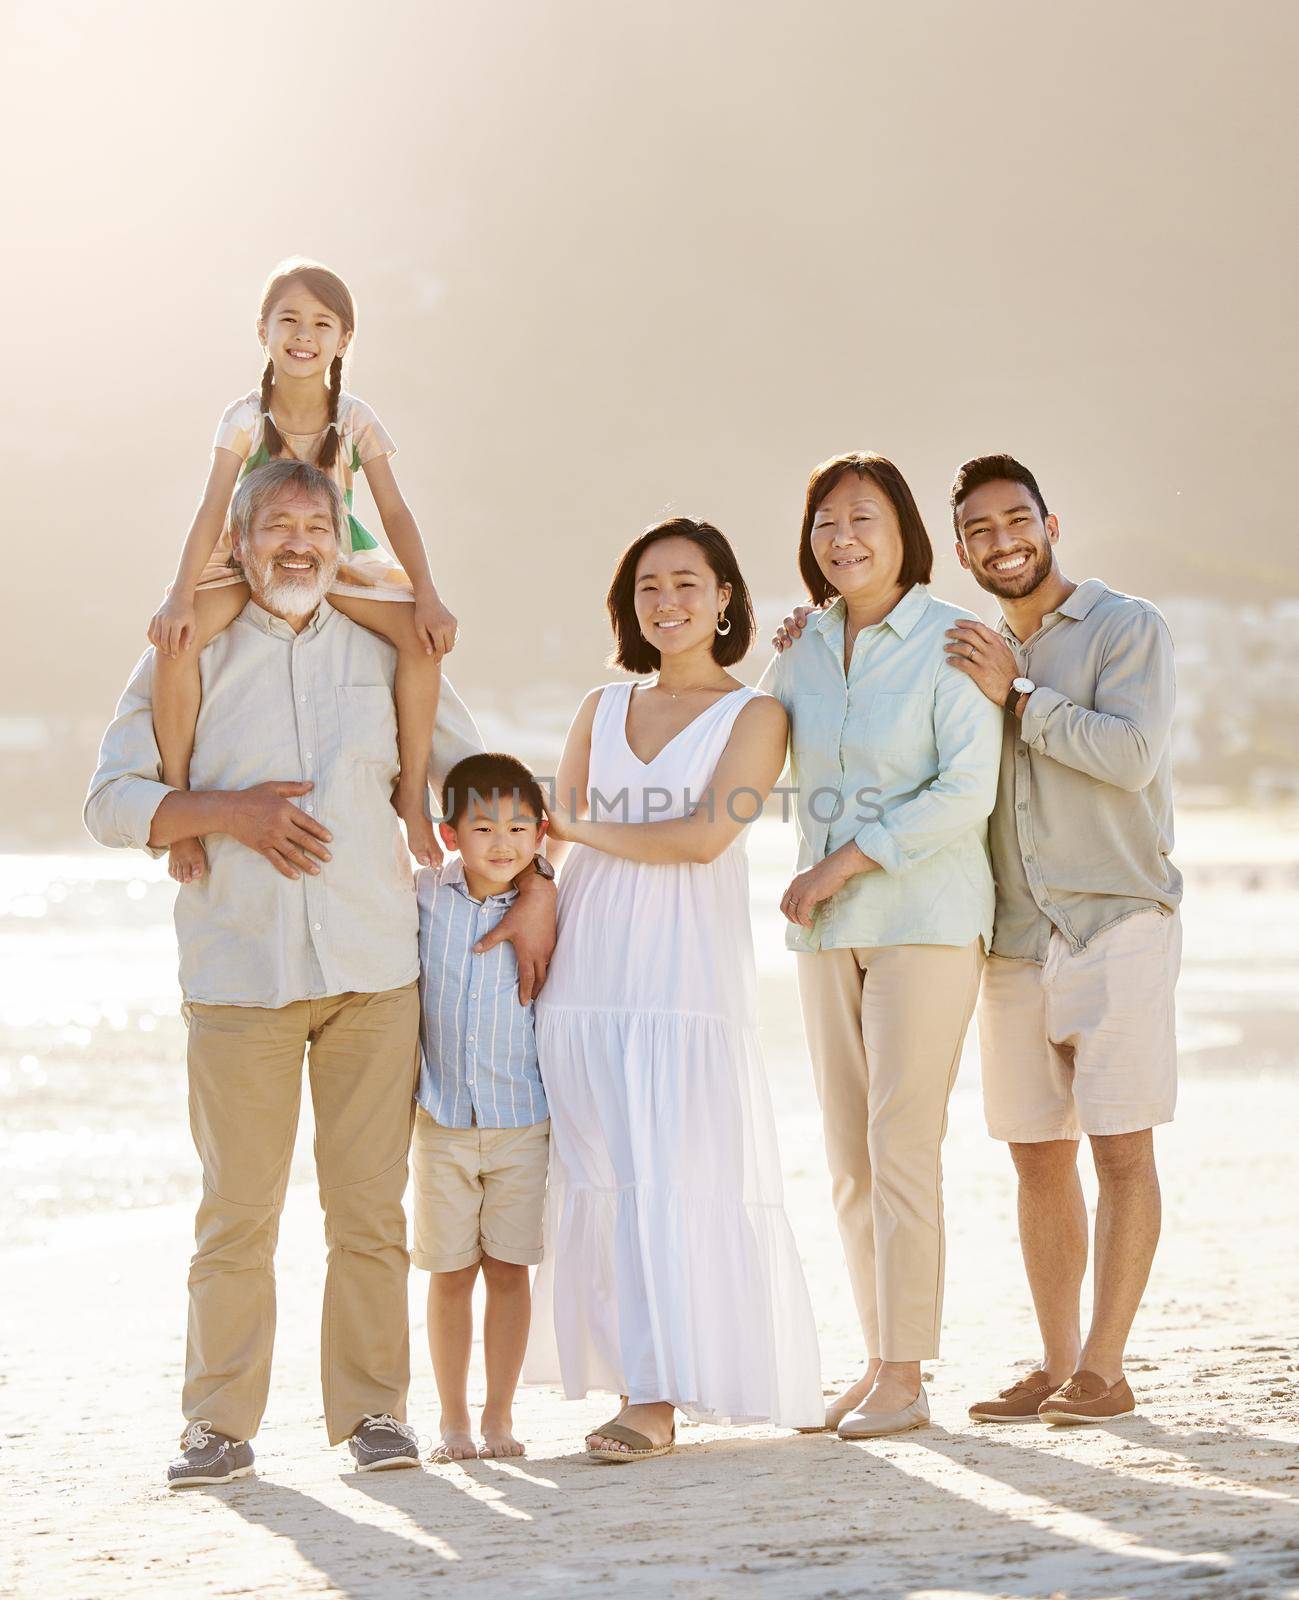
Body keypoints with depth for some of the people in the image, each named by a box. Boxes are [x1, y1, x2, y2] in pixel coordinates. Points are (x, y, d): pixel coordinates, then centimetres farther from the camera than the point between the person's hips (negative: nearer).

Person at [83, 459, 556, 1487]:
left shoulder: (381, 656, 13)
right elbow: (112, 801, 4)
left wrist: (537, 888, 9)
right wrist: (226, 811, -10)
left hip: (374, 967, 1)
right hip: (238, 972, -1)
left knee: (371, 1208, 1)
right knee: (237, 1212, -2)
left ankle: (372, 1409, 10)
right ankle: (221, 1425, 7)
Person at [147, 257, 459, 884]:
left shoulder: (355, 420, -6)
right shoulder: (245, 419, -10)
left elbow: (394, 511, -9)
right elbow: (212, 510, -17)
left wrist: (427, 597, -21)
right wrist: (181, 596, -30)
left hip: (337, 560, 1)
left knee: (421, 636, -25)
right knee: (174, 637, -30)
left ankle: (411, 793, -11)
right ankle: (176, 796, -19)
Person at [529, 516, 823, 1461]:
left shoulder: (754, 715, 4)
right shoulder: (604, 710, 18)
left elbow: (706, 835, -9)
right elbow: (549, 830, 16)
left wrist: (585, 830, -1)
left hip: (688, 968, -4)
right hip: (586, 974, 4)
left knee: (677, 1173, -10)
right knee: (603, 1178, 1)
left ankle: (657, 1400, -13)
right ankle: (637, 1374, 9)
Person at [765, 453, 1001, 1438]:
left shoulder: (952, 643, -6)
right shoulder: (803, 648, 11)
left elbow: (966, 792, -14)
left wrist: (845, 864, -14)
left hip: (926, 915, -6)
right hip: (827, 927, 6)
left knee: (902, 1146, -9)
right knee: (849, 1160, 7)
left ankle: (905, 1377, -4)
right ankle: (878, 1366, 14)